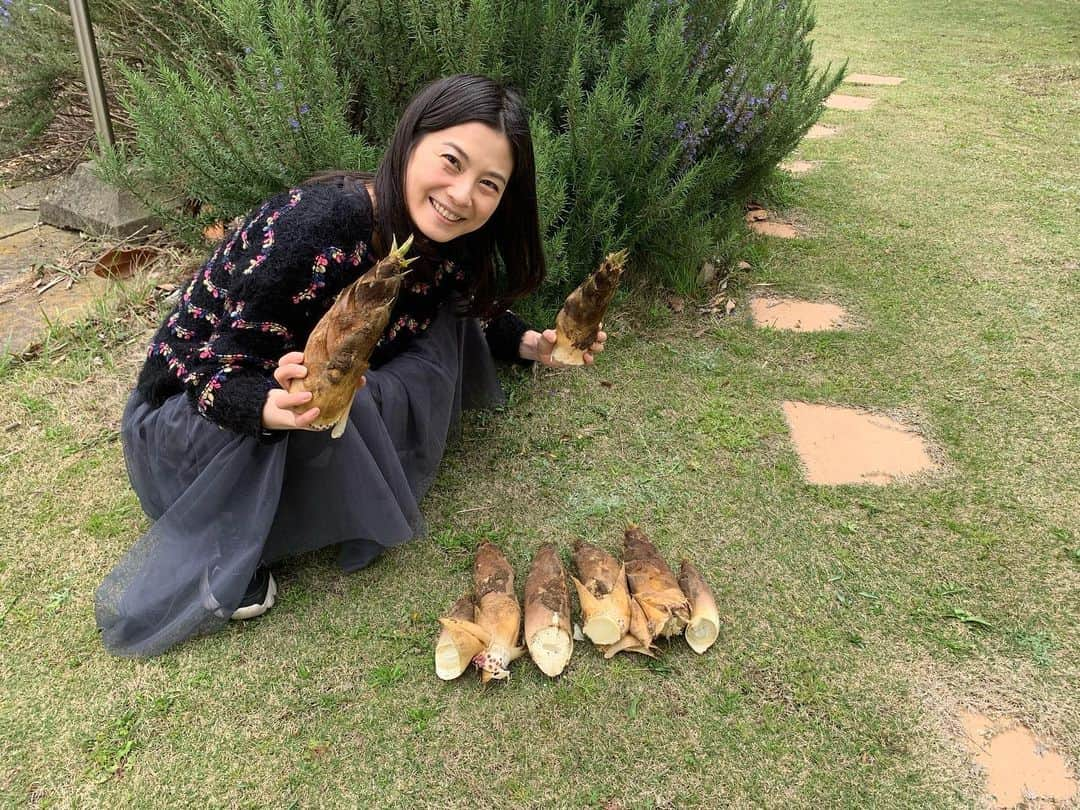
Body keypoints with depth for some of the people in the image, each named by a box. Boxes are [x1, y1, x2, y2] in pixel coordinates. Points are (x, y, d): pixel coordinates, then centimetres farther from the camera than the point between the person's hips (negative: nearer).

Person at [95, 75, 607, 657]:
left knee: (443, 317, -7)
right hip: (195, 409, -6)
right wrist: (279, 408, -50)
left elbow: (473, 314, 11)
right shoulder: (315, 228, -34)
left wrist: (530, 343, -7)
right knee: (341, 408, -34)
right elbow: (219, 373, -29)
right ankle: (224, 556, -10)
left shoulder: (447, 244, -12)